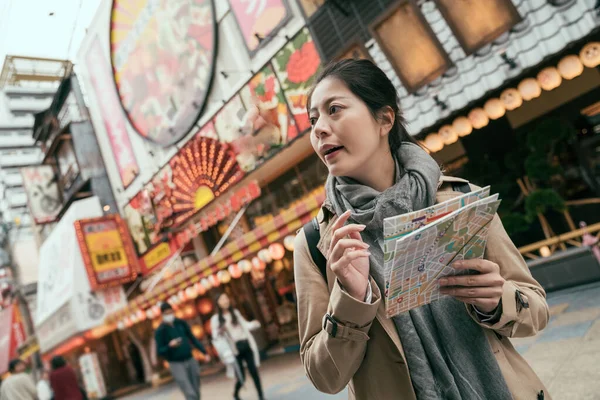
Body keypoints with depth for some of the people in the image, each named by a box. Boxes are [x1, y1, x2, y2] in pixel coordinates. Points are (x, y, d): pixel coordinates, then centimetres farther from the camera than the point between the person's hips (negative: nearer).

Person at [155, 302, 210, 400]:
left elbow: (192, 339, 13)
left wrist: (204, 352, 9)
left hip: (190, 361, 5)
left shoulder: (181, 323, 4)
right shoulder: (160, 331, -9)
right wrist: (170, 346, -31)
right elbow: (160, 351, -11)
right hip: (176, 364, -5)